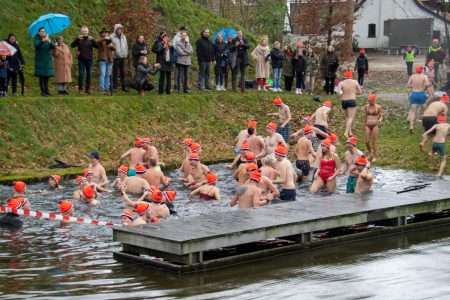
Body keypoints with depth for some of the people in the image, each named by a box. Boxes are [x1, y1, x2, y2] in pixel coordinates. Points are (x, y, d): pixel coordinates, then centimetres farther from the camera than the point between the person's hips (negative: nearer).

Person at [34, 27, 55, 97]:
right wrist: (43, 41, -39)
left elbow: (53, 47, -4)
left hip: (48, 60, 4)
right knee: (41, 76, -8)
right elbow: (36, 45, -22)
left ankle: (46, 90, 12)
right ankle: (43, 91, -8)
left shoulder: (48, 39, 10)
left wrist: (50, 42, -25)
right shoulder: (37, 39, 0)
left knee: (47, 76, 5)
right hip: (40, 60, -4)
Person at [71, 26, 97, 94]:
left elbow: (97, 46, -4)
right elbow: (72, 45, -8)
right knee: (81, 74, -7)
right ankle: (80, 88, 0)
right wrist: (77, 39, -19)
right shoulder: (79, 39, 4)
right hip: (81, 59, -2)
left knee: (89, 74, 3)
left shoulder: (91, 39, 7)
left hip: (89, 59, 2)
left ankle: (87, 89, 10)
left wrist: (92, 40, -18)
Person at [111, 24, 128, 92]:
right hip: (116, 57, -5)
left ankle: (124, 86, 13)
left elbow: (126, 46, 19)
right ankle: (115, 86, 0)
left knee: (123, 73, 7)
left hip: (123, 57, 5)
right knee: (115, 72, -4)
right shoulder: (112, 37, -4)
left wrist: (126, 55, 12)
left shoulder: (123, 37, 15)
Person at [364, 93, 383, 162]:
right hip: (368, 125, 3)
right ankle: (370, 153, 27)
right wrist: (364, 125, 22)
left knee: (374, 142, -2)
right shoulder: (366, 107, 6)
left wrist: (379, 120, -20)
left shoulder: (378, 107, -4)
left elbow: (381, 116, 1)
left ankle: (374, 156, 12)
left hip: (375, 125, -3)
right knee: (367, 141, 1)